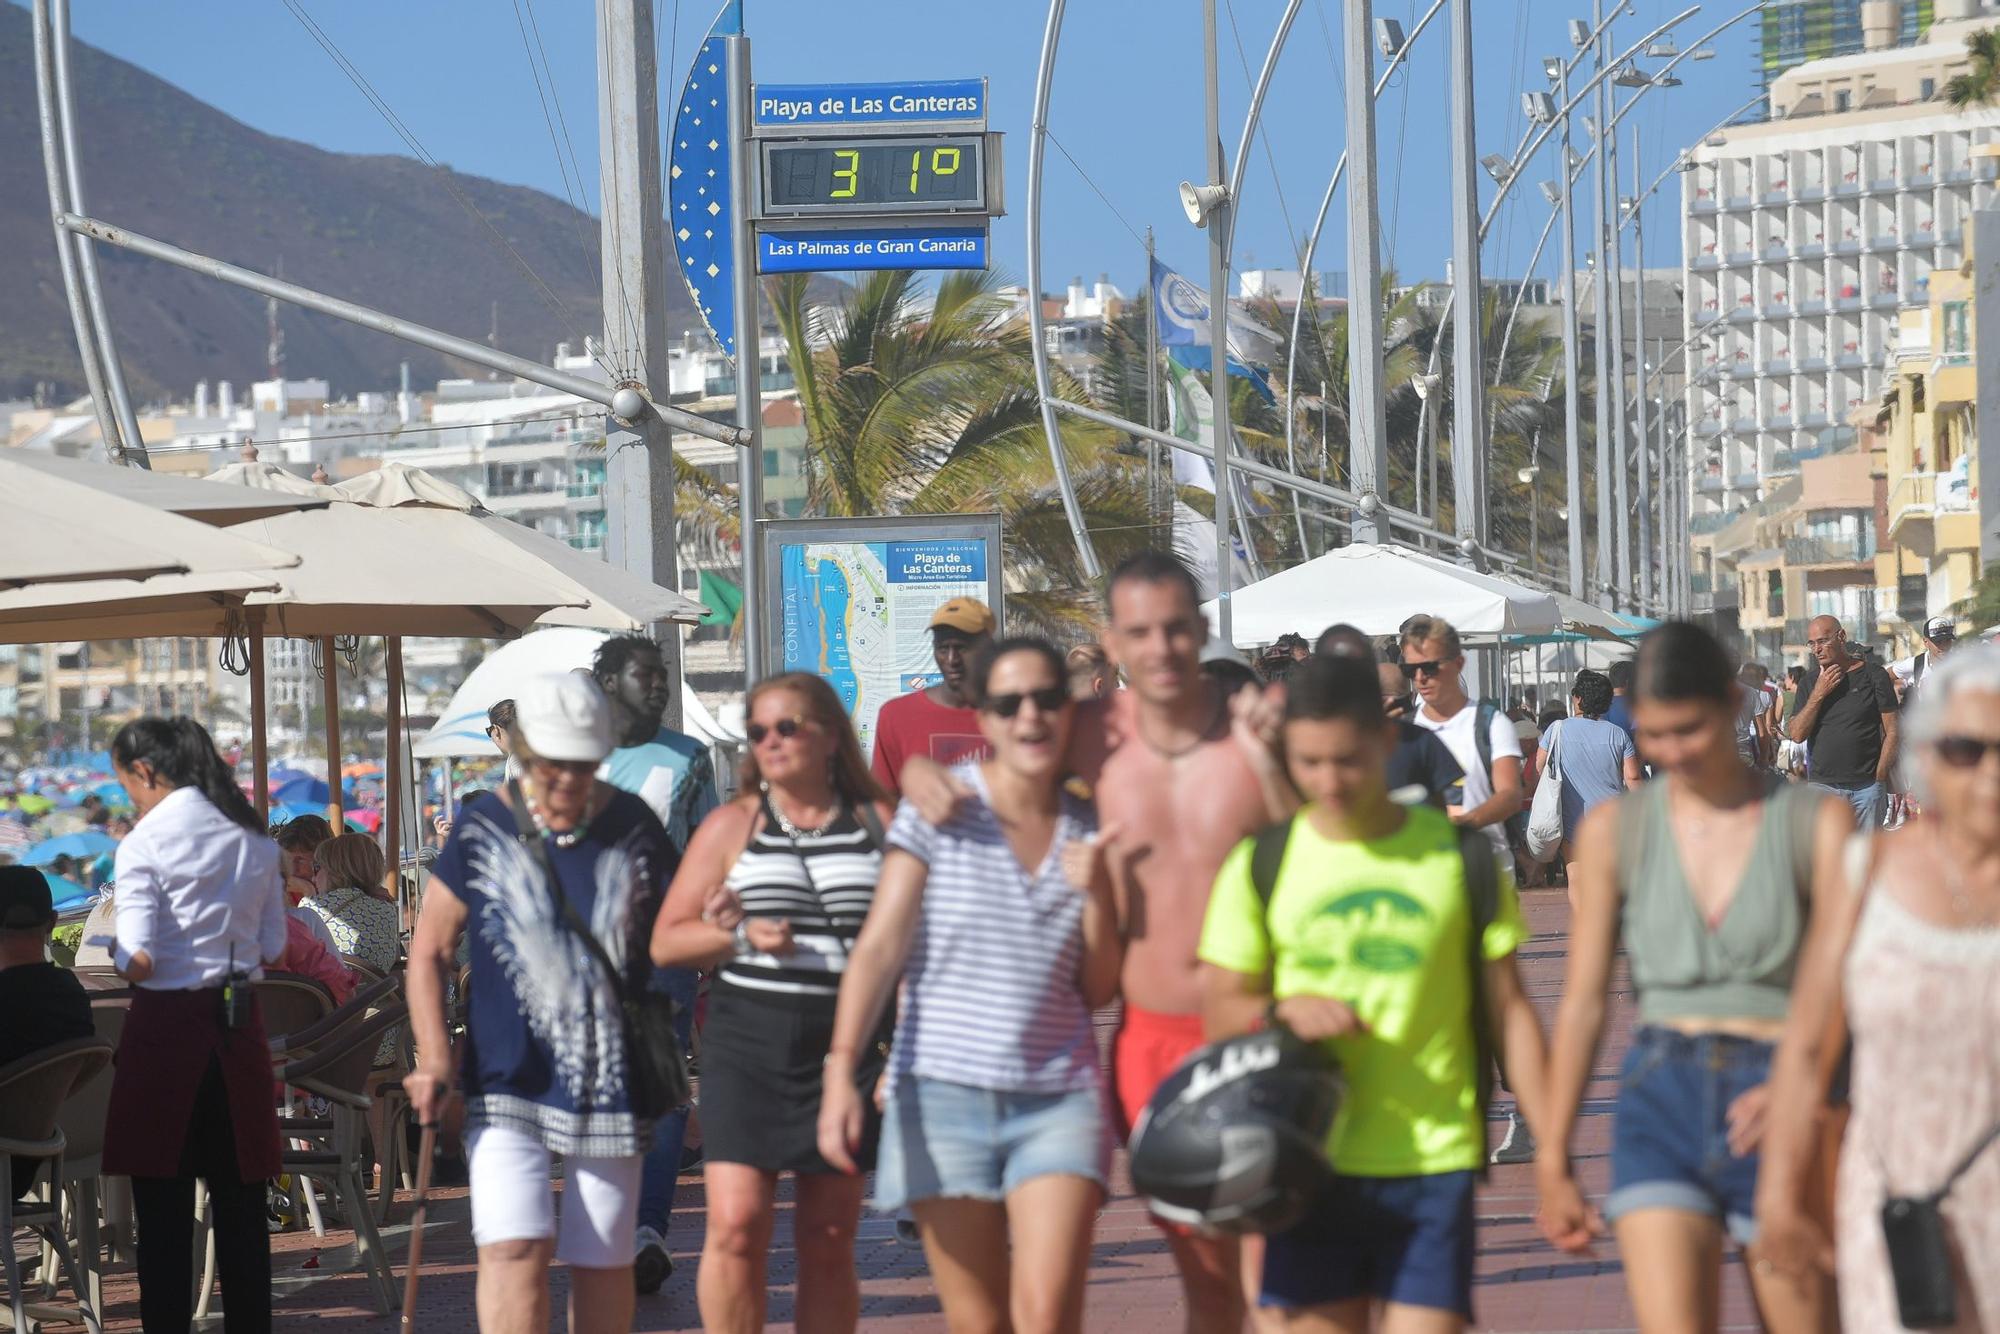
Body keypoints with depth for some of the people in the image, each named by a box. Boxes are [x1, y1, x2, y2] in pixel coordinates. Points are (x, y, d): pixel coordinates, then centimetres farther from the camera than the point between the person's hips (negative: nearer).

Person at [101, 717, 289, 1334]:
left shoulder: (146, 841, -10)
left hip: (168, 1025, -5)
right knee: (240, 1202, 10)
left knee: (163, 1208, 0)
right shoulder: (254, 839, 8)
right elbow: (273, 947, 10)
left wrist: (116, 954, 5)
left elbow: (136, 959, -16)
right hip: (239, 1027, 5)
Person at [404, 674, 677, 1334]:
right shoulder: (482, 831, -1)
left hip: (612, 1078, 2)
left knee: (603, 1260, 5)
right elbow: (430, 952, 2)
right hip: (509, 1079, -2)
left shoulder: (633, 827, 4)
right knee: (513, 1249, -16)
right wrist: (434, 1057, -7)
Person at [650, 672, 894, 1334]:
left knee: (829, 1242, 5)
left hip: (844, 1048, 1)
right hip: (748, 1044, -1)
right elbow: (665, 942, 6)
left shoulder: (877, 824, 8)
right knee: (736, 1224, -11)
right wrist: (741, 936, -11)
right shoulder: (732, 826, 6)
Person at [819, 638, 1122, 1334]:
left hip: (1058, 1098, 1)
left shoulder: (1089, 832, 7)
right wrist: (841, 1069, -17)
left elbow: (1100, 990, 10)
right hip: (944, 1093, -1)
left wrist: (1096, 891, -7)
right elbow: (879, 947, -6)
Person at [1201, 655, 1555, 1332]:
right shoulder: (1261, 865, 4)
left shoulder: (1461, 859, 3)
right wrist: (1283, 1011, -13)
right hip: (1311, 1166, 1)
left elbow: (1509, 1012, 7)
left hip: (1434, 1164, -1)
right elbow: (1221, 1011, 9)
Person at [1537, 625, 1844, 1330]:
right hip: (1661, 1095, 1)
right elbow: (1582, 1002, 9)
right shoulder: (1614, 830, 6)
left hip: (1776, 1111, -1)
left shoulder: (1815, 823, -1)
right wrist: (1553, 1161, 8)